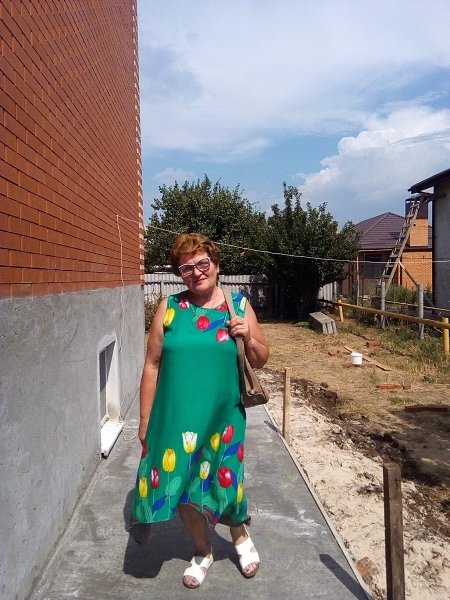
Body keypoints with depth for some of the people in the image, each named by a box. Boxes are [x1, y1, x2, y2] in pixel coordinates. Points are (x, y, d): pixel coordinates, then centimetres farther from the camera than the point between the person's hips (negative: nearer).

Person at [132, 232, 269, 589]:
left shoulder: (238, 305, -2)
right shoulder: (169, 308, -3)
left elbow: (260, 361, 5)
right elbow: (152, 366, 0)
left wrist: (248, 337, -16)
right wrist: (145, 420, 1)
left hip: (221, 417, -1)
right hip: (174, 418, 1)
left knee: (219, 486, 8)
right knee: (181, 488, 13)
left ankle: (240, 536, 43)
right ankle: (203, 551, 42)